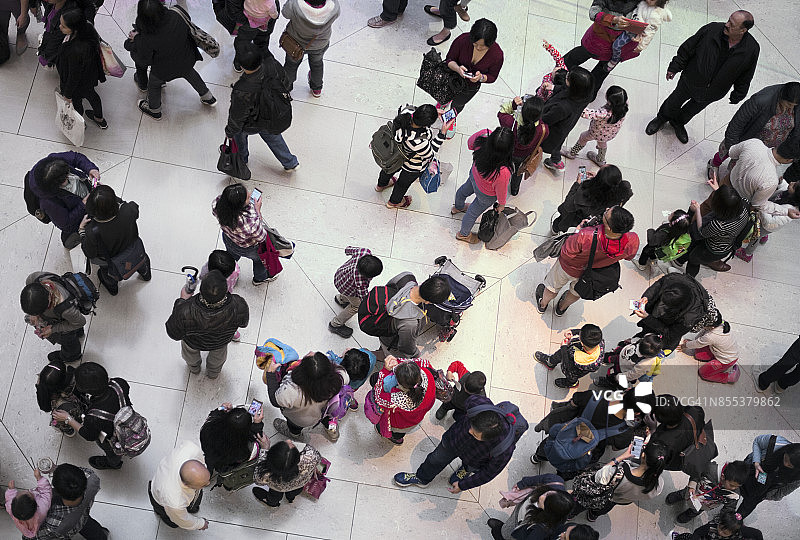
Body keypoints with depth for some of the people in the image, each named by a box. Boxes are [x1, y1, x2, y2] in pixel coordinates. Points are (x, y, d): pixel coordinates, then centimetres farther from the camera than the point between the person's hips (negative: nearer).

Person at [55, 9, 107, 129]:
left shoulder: (75, 51, -46)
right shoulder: (87, 29, -26)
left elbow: (74, 76, -29)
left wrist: (67, 94, -11)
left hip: (79, 83, -6)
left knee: (76, 101, 26)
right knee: (91, 94, 35)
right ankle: (100, 119, 62)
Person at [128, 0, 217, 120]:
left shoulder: (146, 39, -36)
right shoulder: (175, 16, -29)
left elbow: (144, 61, -19)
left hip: (164, 69, -3)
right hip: (187, 60, 3)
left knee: (153, 84, 29)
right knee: (190, 73, 37)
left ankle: (154, 110, 55)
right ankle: (208, 97, 57)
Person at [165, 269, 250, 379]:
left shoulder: (185, 312, -46)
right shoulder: (239, 307, -42)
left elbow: (174, 334, -23)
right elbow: (244, 322, -17)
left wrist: (182, 301, -15)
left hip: (194, 343, -1)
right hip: (223, 340, 1)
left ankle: (193, 367, 69)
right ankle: (214, 372, 68)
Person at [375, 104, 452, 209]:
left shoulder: (405, 111, -35)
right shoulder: (419, 142, -48)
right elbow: (431, 153, -25)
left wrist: (433, 113, -16)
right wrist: (442, 132, -28)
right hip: (414, 166, -5)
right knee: (404, 182, 29)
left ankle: (381, 185, 71)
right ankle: (394, 202, 61)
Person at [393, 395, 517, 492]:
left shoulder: (504, 452, -45)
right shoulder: (478, 404, -45)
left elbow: (489, 473, -24)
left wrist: (462, 486, -12)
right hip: (455, 438, 3)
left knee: (471, 467, 30)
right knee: (436, 459, 25)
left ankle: (466, 470, 67)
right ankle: (422, 478, 55)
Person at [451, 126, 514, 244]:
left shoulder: (483, 135, -39)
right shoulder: (503, 172, -48)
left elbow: (470, 144, -12)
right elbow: (501, 191, -23)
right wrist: (501, 204, -1)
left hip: (474, 174, 5)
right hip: (486, 195, -5)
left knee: (463, 191, 39)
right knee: (474, 212, 27)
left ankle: (458, 207, 76)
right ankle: (464, 234, 60)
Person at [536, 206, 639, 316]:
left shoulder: (585, 237, -48)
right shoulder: (633, 241, -38)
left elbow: (566, 253, -27)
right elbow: (629, 256, -11)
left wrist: (578, 231, -14)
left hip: (568, 266, -3)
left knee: (553, 287, 32)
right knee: (577, 291, 37)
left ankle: (543, 304, 60)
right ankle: (561, 308, 65)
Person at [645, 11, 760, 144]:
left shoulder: (752, 49, -24)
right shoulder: (712, 29, -27)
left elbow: (745, 77, -7)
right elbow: (687, 48, -13)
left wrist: (737, 96, 3)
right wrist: (674, 67, -6)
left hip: (712, 92, 1)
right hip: (690, 80, -1)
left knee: (693, 109, 27)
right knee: (674, 102, 22)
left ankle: (678, 123, 58)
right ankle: (662, 118, 54)